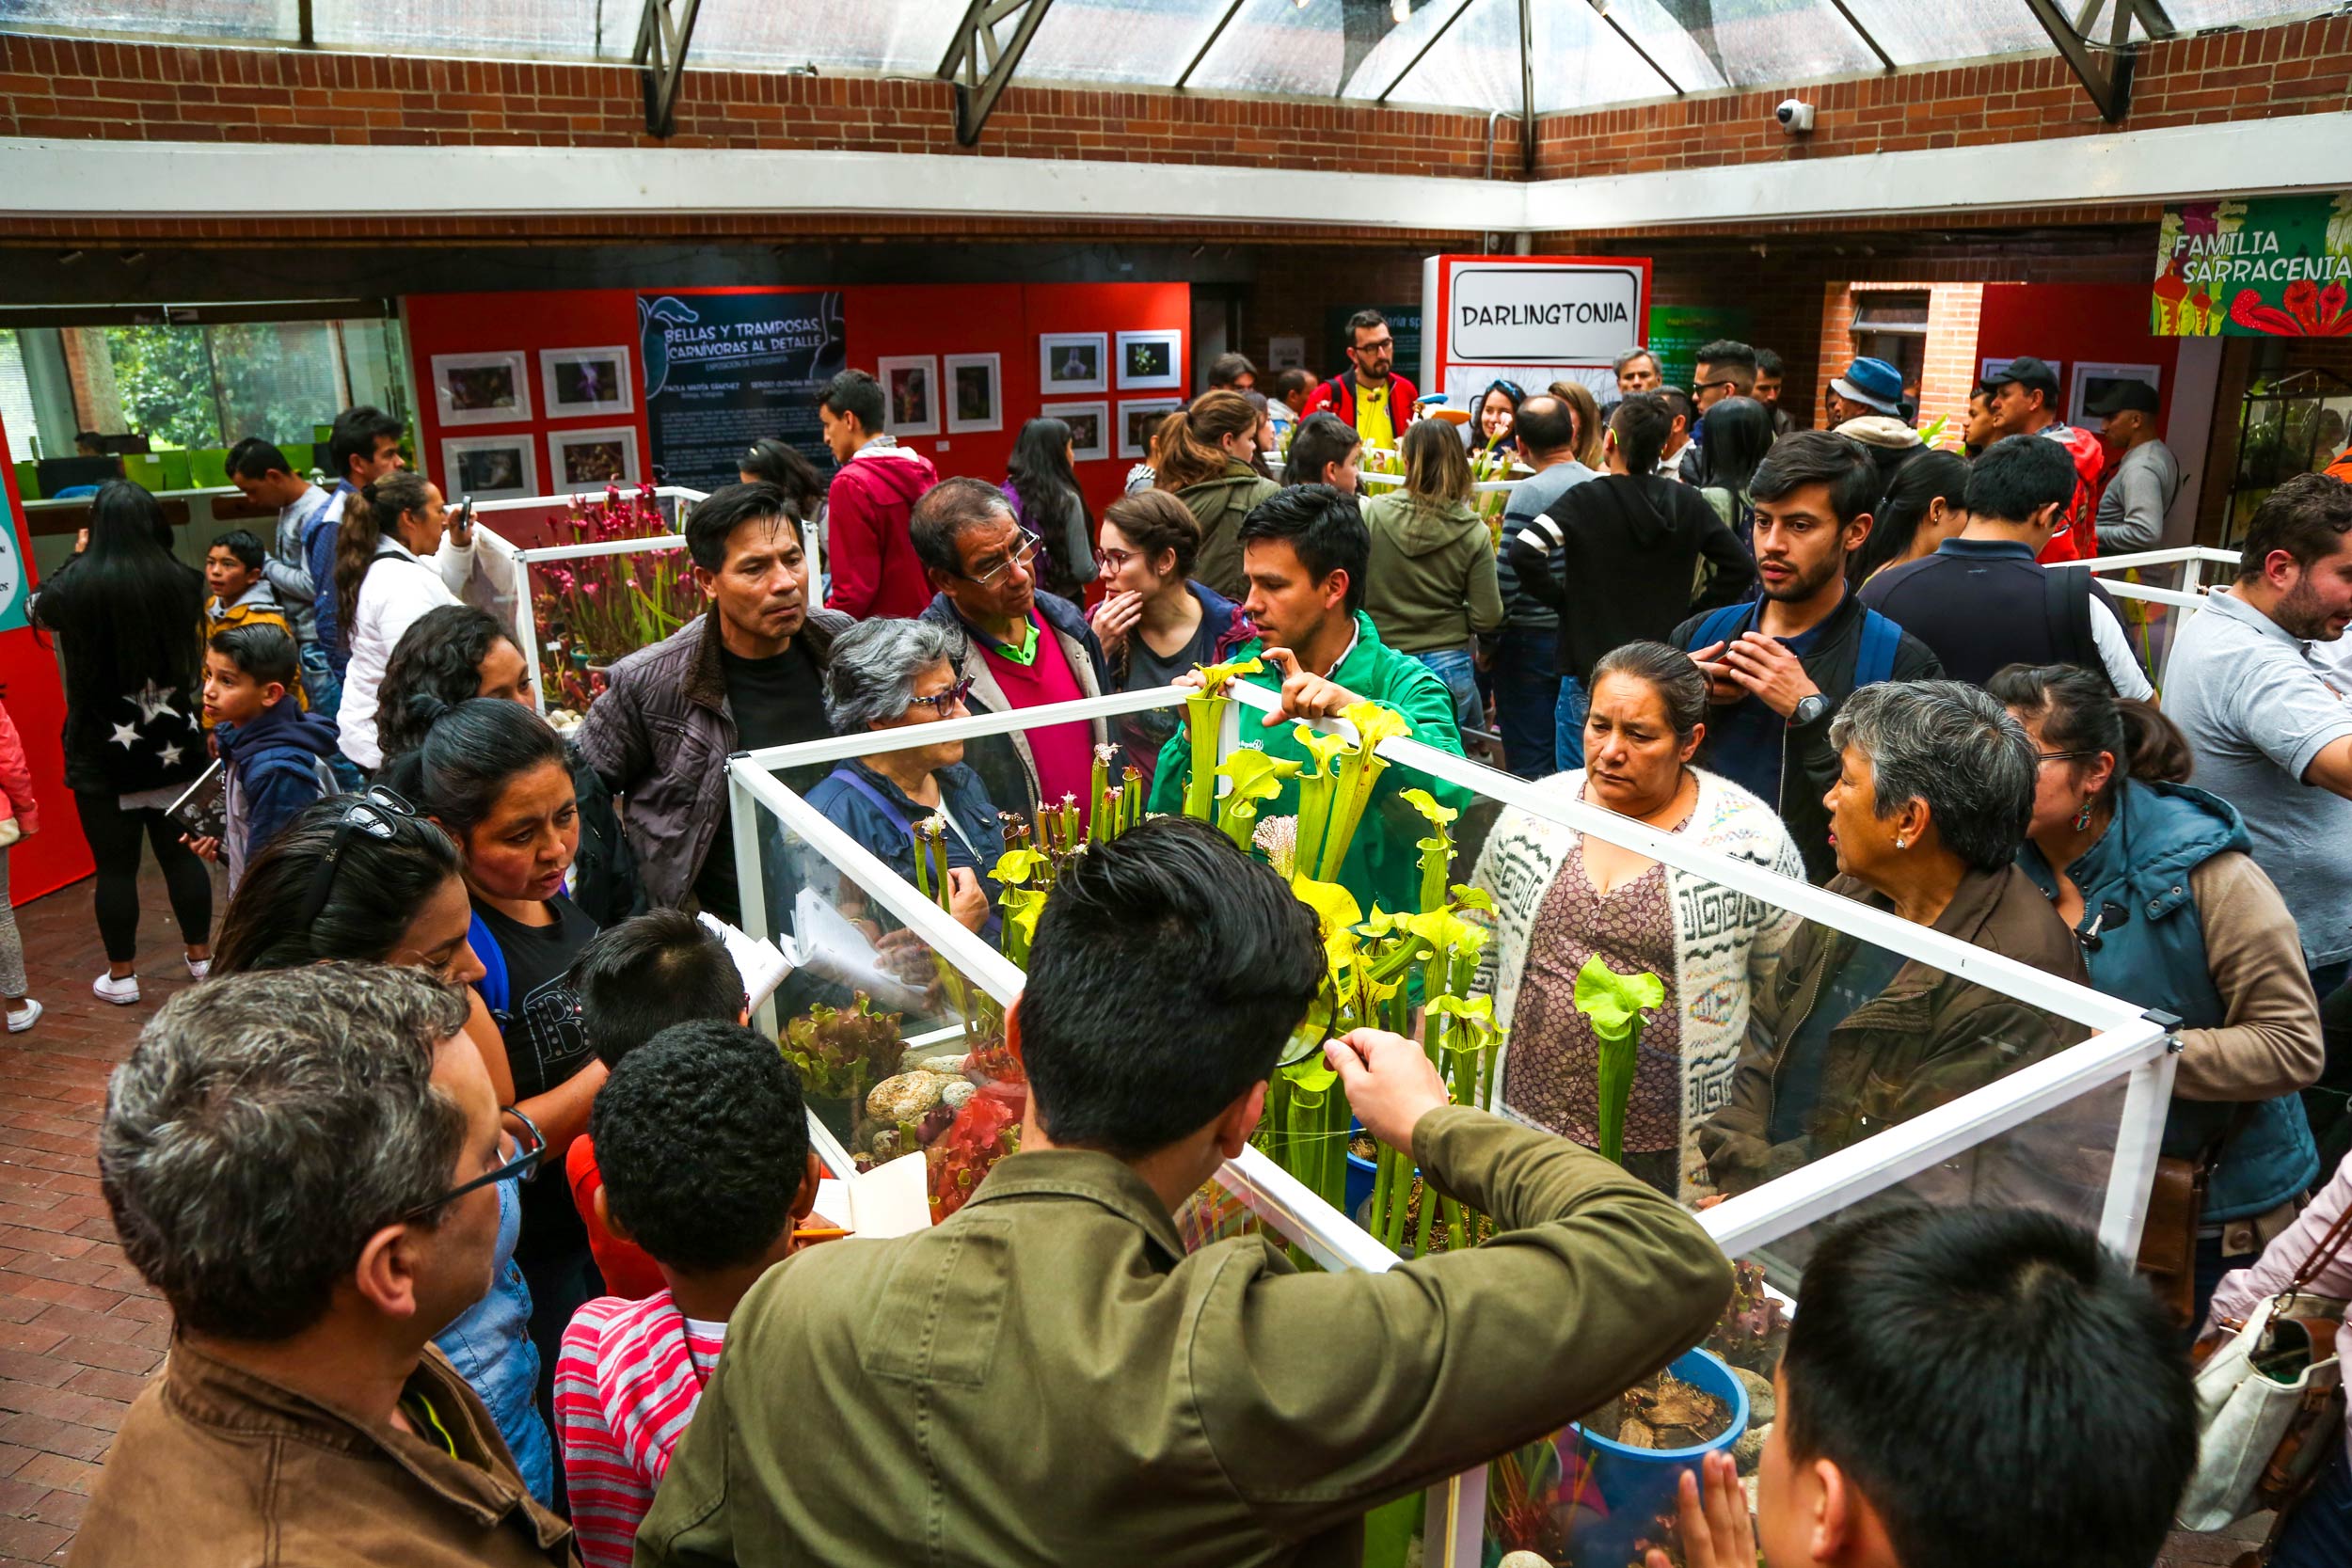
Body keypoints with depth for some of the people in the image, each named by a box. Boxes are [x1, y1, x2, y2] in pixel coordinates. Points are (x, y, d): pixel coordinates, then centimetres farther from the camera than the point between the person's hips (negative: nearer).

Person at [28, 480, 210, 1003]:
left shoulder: (76, 583, -13)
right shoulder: (180, 581, -8)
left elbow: (40, 614, 11)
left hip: (102, 748, -2)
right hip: (173, 742, 2)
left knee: (115, 864, 7)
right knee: (181, 851, 14)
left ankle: (122, 975, 18)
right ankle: (201, 956, 25)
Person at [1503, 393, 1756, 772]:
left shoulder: (1585, 500, -11)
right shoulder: (1688, 503, 2)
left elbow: (1524, 551, -22)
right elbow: (1740, 566, 3)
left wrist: (1560, 599, -7)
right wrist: (1692, 613, 8)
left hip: (1590, 673, -4)